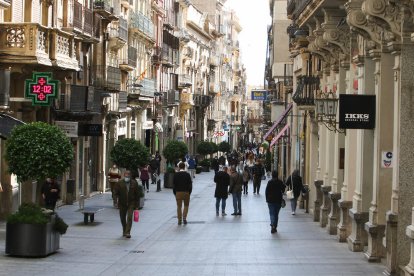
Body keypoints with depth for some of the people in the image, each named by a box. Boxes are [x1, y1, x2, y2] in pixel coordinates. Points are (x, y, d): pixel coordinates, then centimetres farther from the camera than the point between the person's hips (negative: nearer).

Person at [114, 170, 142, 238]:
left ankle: (127, 233, -14)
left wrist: (136, 205, 1)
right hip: (122, 204, 2)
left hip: (131, 203, -2)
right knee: (123, 218, 12)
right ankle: (124, 231, 31)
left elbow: (137, 195, 2)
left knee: (129, 217, -14)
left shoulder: (134, 183, -2)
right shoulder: (120, 183, -3)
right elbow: (116, 192, 1)